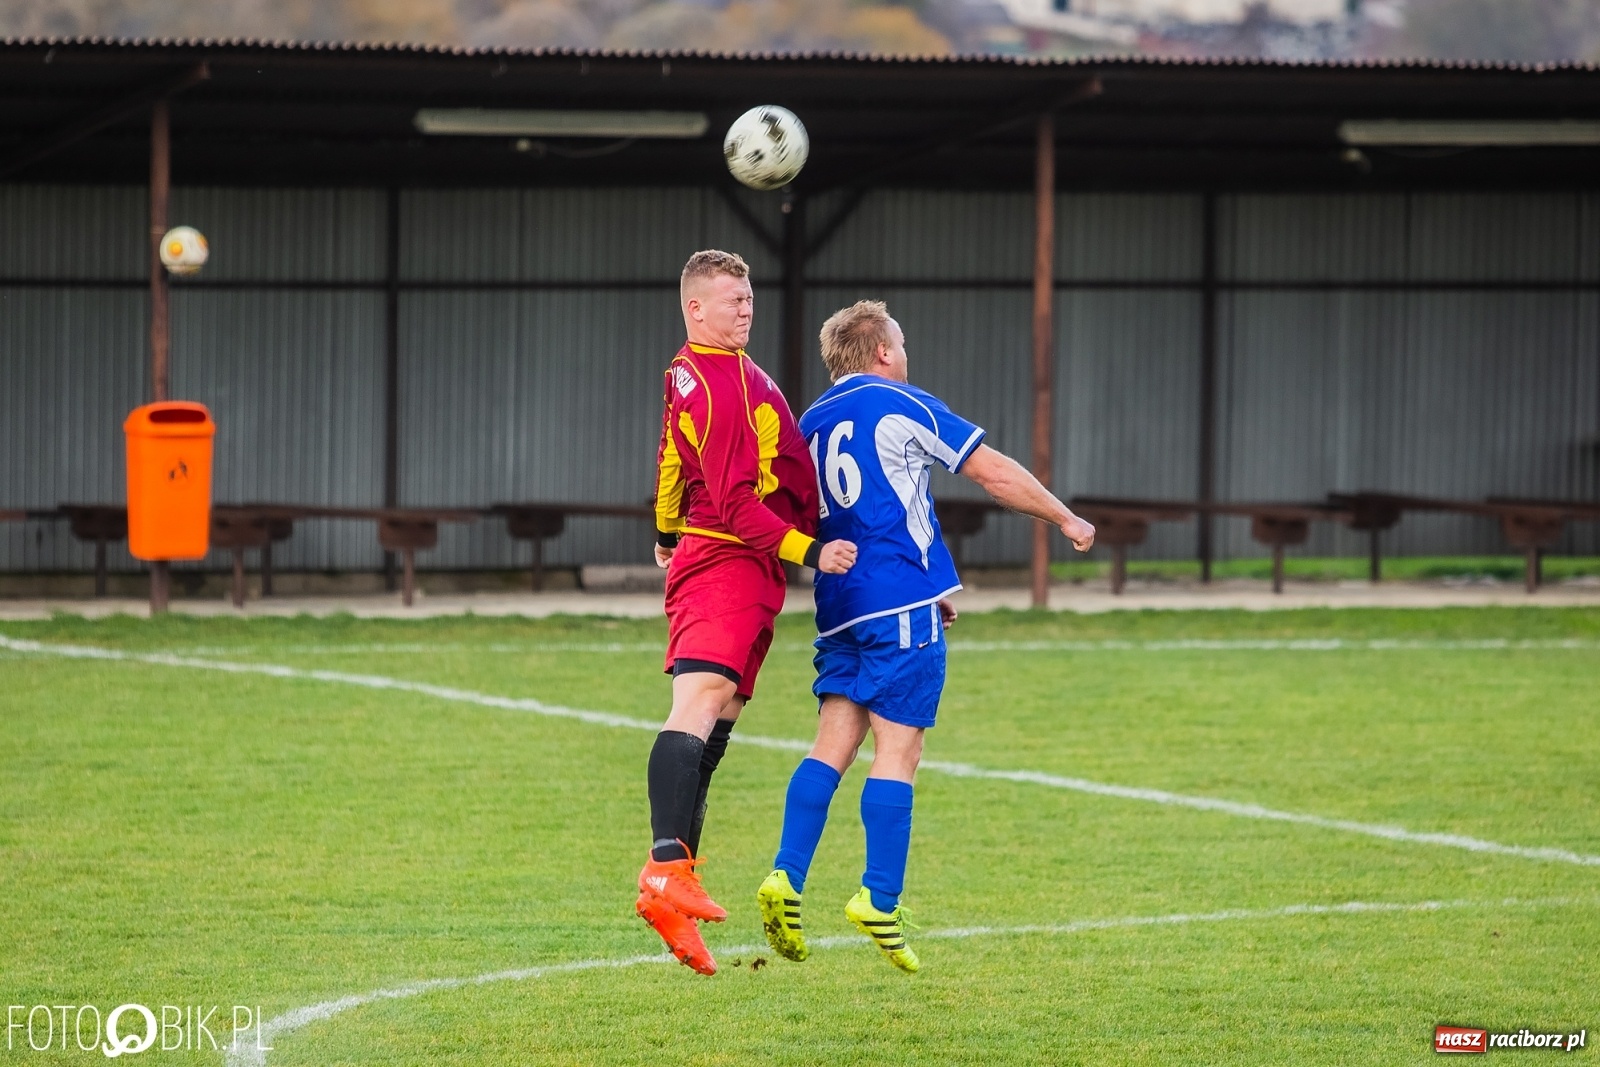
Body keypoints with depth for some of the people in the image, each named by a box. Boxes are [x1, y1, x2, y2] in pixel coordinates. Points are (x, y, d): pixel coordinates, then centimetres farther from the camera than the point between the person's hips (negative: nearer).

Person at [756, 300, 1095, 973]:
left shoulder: (809, 426, 17)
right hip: (902, 601, -6)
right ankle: (879, 901, -10)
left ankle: (786, 879, -9)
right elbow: (995, 474, 2)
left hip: (839, 607, 6)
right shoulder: (899, 405, 0)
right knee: (897, 749, -5)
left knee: (833, 745, 5)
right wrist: (1066, 520, 14)